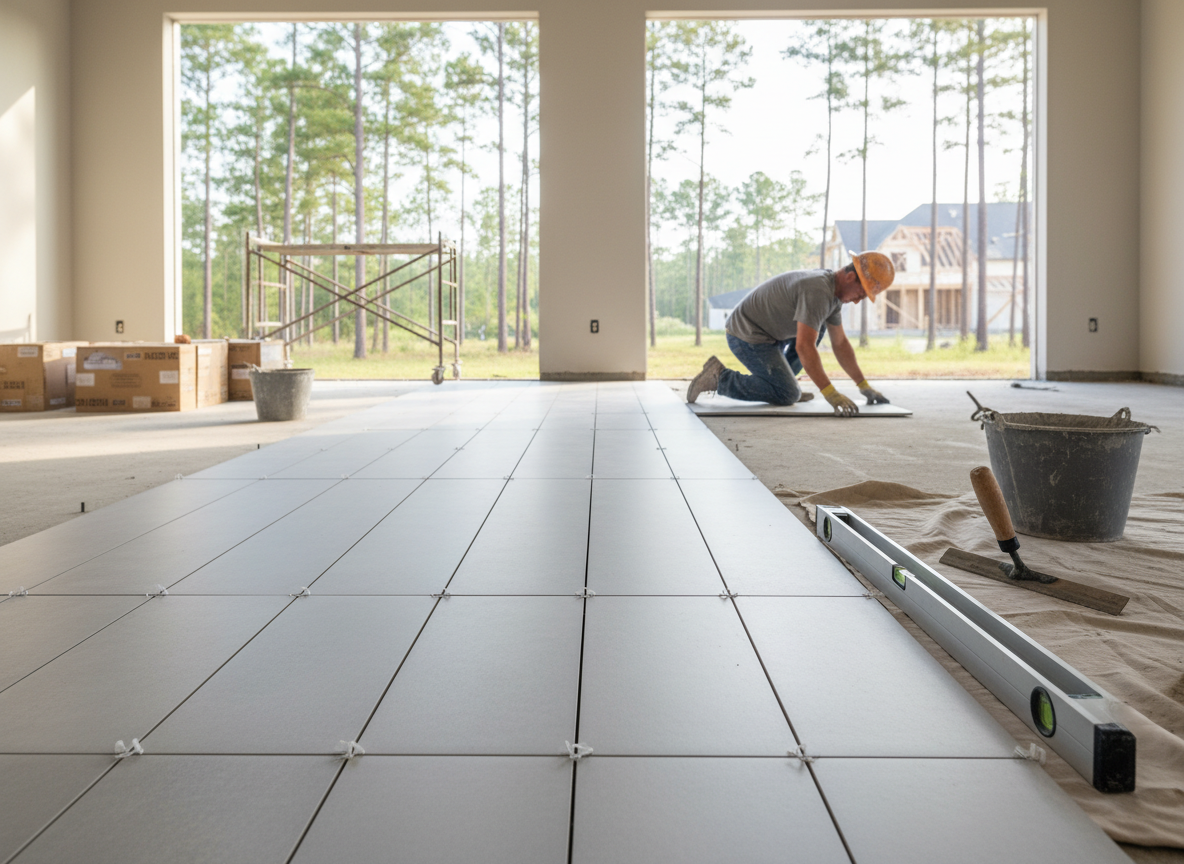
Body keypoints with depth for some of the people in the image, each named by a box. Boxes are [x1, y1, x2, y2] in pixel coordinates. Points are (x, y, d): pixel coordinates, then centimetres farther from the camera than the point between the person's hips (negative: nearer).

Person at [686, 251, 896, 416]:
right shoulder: (818, 291, -26)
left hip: (762, 329, 10)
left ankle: (781, 378, 15)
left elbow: (840, 344, 12)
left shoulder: (834, 290, 5)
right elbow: (804, 347, -33)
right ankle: (720, 378, -6)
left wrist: (864, 385, 9)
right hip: (748, 338, -10)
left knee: (817, 326, 16)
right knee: (788, 395, -10)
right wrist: (831, 395, -34)